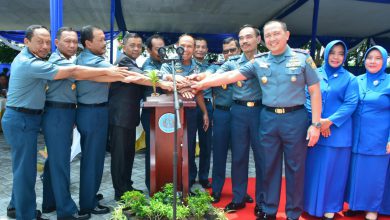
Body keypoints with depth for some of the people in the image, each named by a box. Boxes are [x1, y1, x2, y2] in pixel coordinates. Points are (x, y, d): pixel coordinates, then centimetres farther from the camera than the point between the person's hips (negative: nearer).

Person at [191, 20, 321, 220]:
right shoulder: (258, 62, 6)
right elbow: (232, 75, 1)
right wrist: (203, 83, -7)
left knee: (295, 166, 7)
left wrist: (316, 124, -7)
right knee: (269, 166, 12)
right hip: (268, 118, 3)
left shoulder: (302, 58, -1)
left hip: (295, 118, -2)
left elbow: (315, 91, -1)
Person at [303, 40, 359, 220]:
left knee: (333, 170, 6)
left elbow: (350, 104, -6)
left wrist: (330, 121, -16)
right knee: (313, 168, 9)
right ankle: (311, 203, 25)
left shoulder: (350, 79, 2)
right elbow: (307, 98, 0)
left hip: (337, 132, -1)